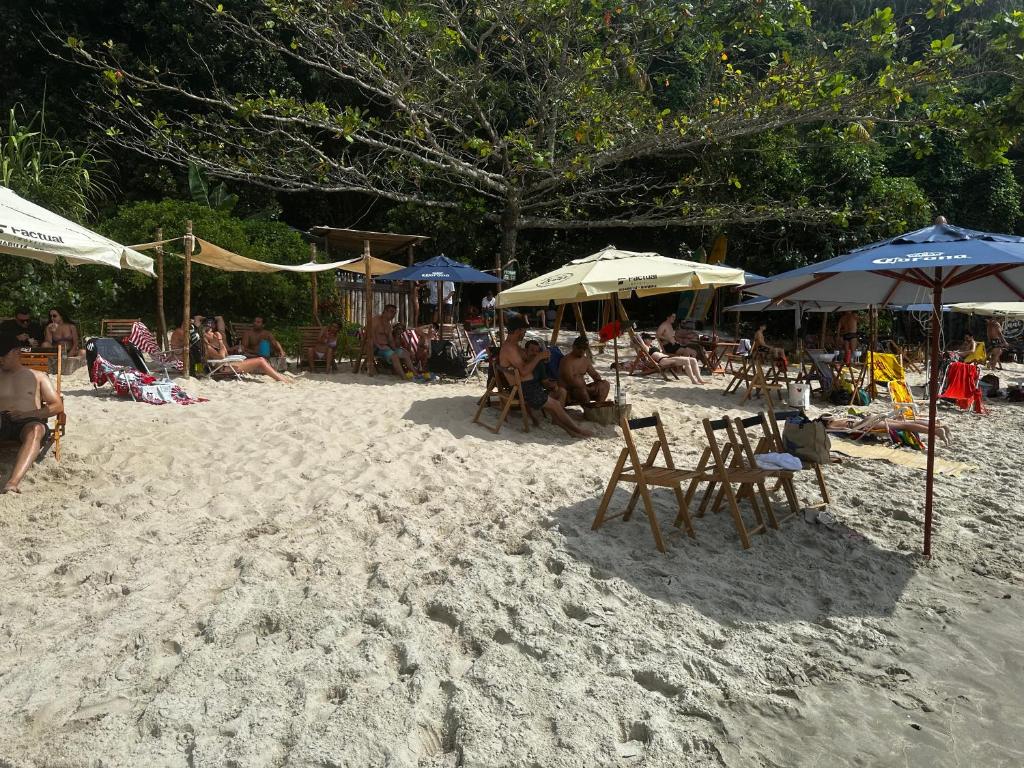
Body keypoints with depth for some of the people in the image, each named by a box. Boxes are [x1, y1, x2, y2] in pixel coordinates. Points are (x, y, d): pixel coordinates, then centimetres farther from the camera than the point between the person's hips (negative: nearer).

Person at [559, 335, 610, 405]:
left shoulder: (586, 360, 12)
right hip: (567, 393, -8)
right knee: (580, 389, -39)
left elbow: (594, 374, 17)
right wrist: (588, 389, -30)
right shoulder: (567, 361, -14)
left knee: (605, 384, -4)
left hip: (582, 389, 8)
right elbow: (571, 381, -25)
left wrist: (599, 382, -7)